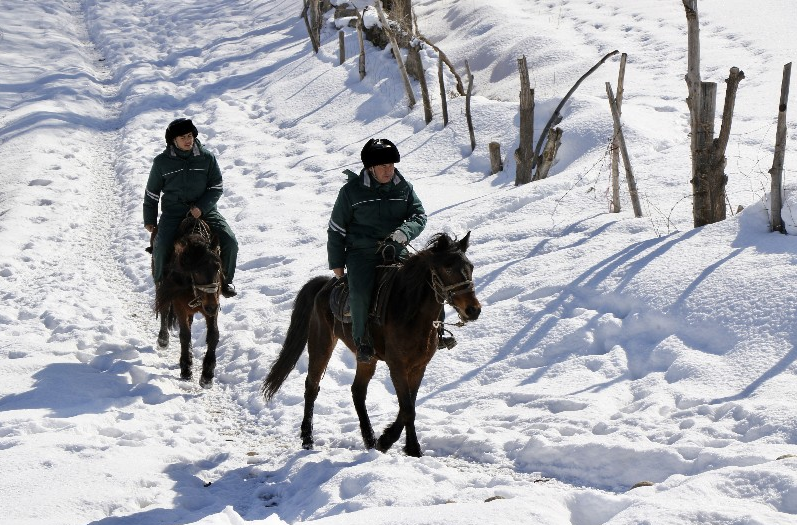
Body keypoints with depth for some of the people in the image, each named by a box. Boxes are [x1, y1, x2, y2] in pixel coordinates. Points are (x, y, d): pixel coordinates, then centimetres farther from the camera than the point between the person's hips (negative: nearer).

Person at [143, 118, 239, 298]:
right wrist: (149, 220, 11)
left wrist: (201, 207, -12)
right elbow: (151, 193, 9)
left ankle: (225, 280, 10)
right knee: (161, 247, -27)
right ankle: (161, 285, -1)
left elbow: (217, 187, 3)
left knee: (230, 242, -16)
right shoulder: (162, 162, -2)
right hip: (173, 213, -1)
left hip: (204, 210, 1)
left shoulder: (206, 158, -1)